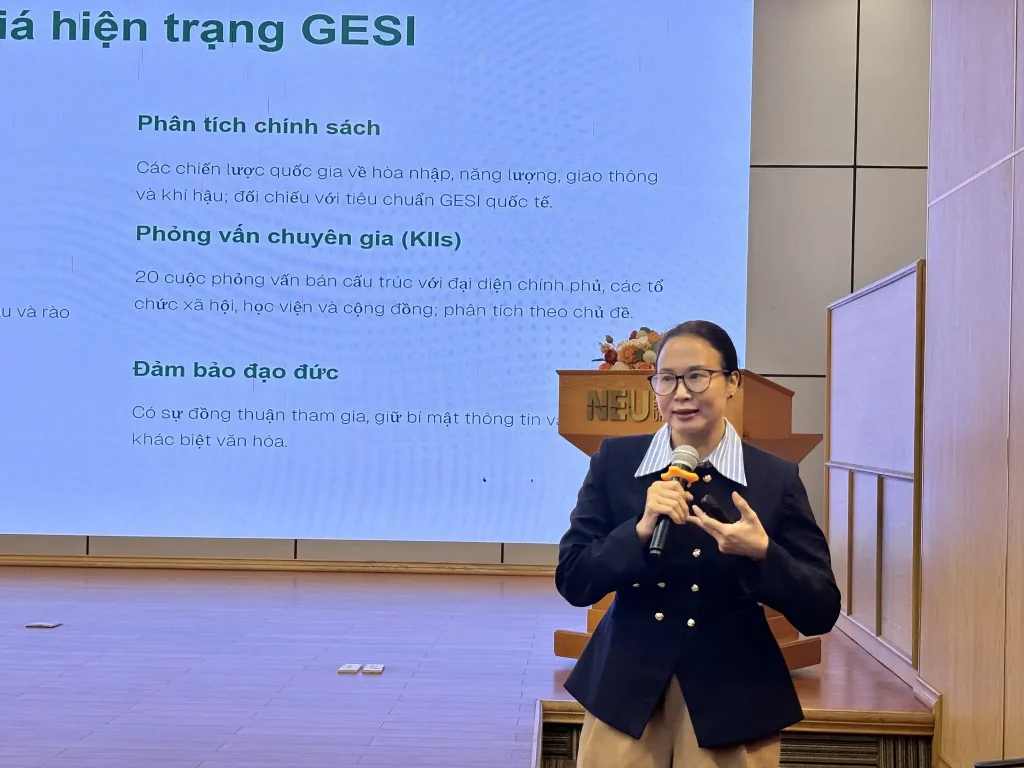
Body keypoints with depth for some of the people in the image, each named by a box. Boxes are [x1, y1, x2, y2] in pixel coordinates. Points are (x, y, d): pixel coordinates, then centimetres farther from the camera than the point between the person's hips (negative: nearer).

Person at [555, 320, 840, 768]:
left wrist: (762, 554, -23)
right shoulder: (614, 461, -2)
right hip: (625, 693, 1)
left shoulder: (775, 478, -6)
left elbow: (820, 613, -6)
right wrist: (641, 531, -20)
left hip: (731, 702, 0)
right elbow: (572, 582, -5)